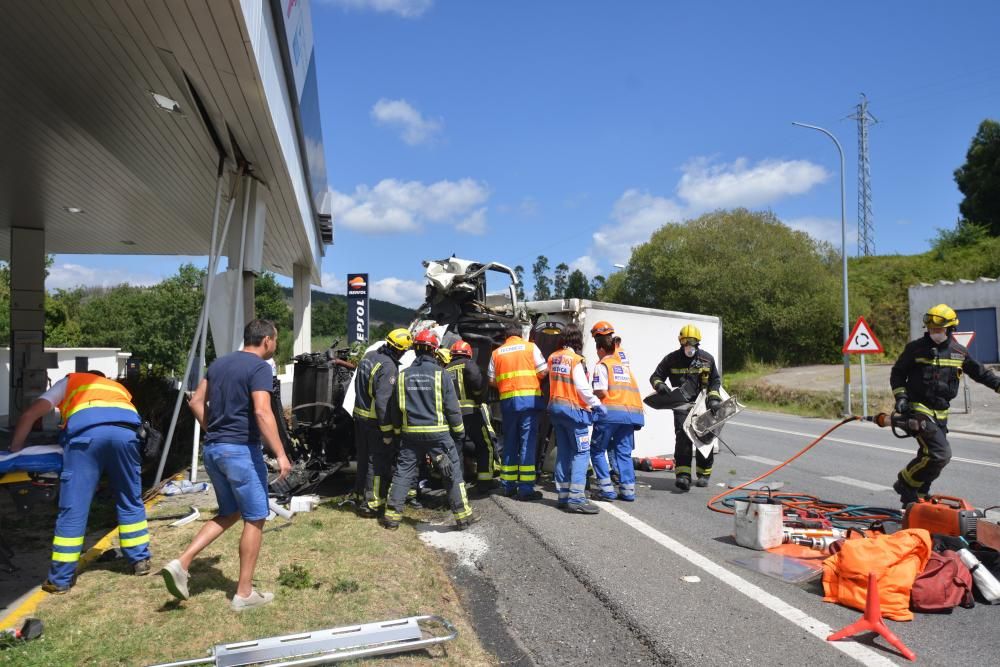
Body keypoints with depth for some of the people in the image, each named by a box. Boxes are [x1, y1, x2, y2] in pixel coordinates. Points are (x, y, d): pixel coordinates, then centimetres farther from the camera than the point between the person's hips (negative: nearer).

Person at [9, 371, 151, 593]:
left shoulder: (70, 381, 36)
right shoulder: (119, 388, 43)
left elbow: (30, 414, 26)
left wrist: (15, 449, 35)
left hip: (86, 429, -2)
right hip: (125, 430, 2)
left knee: (73, 509, 4)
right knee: (130, 502, 18)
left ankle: (60, 579, 11)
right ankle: (140, 561, 24)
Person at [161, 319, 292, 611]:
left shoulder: (219, 363, 13)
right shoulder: (259, 367, -12)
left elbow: (196, 401, 16)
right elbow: (262, 413, -23)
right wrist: (280, 454, -22)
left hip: (212, 449, 8)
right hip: (241, 449, -8)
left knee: (228, 513, 21)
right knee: (254, 519, 5)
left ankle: (180, 564, 8)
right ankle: (244, 593, 11)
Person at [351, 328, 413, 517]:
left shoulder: (369, 356, 5)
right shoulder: (388, 367, -23)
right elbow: (383, 401, -25)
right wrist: (387, 429, -20)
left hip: (360, 415, 9)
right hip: (375, 421, -9)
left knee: (363, 458, 20)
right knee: (378, 462, 2)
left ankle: (361, 496, 33)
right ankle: (372, 504, 6)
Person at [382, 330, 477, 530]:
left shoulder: (403, 375, 3)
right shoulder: (440, 374, -7)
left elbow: (395, 408, 10)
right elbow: (452, 407, -5)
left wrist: (397, 431, 22)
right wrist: (458, 430, 8)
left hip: (411, 434, 3)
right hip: (438, 433, -3)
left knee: (402, 473, 11)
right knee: (453, 474, 6)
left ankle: (392, 516, 13)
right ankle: (463, 516, 9)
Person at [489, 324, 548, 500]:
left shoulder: (497, 352, 11)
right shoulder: (530, 347, 4)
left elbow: (492, 380, 10)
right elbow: (543, 370, 0)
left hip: (507, 400, 3)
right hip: (529, 398, -3)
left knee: (509, 442, 12)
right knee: (527, 442, -3)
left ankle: (508, 486, 16)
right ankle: (525, 488, -5)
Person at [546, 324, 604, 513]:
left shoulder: (552, 358, 7)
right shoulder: (575, 359, -14)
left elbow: (553, 381, 9)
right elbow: (583, 388, -16)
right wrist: (597, 405, -7)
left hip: (555, 407, 7)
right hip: (573, 408, -7)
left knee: (563, 453, 11)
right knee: (581, 452, -5)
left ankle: (563, 496, 14)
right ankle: (576, 498, -12)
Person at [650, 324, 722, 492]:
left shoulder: (707, 359, 2)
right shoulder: (671, 359, -1)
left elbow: (715, 380, 12)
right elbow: (655, 377, 6)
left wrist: (714, 398, -2)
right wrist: (660, 385, -16)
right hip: (681, 405, -2)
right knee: (682, 437, -15)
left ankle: (704, 473, 24)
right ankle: (683, 475, -18)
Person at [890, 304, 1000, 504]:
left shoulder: (959, 352, 8)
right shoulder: (915, 348, -4)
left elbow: (979, 372, 22)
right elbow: (897, 373, 3)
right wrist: (900, 396, -8)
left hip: (941, 413, 6)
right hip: (919, 410, -6)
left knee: (929, 457, 10)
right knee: (940, 454, -19)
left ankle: (914, 499, 24)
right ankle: (906, 483, -3)